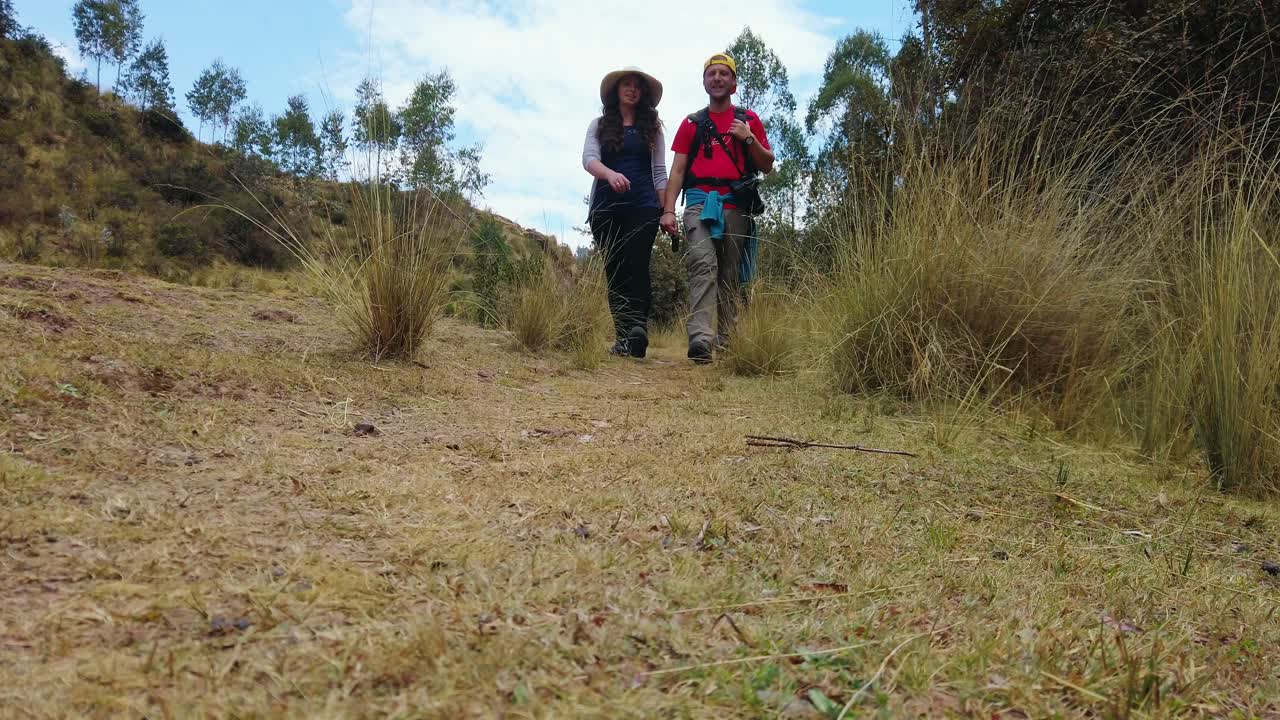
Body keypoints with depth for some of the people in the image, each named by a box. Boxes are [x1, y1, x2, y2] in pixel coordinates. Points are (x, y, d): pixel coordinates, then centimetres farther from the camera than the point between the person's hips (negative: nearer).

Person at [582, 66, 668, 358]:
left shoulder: (652, 127, 15)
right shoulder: (600, 125, 14)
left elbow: (659, 172, 11)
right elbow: (589, 159, -3)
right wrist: (610, 174, -26)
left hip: (643, 205, -1)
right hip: (606, 205, 2)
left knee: (636, 265, -19)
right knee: (614, 269, -1)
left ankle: (638, 328, -34)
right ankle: (622, 337, -1)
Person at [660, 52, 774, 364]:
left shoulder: (748, 120, 16)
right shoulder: (692, 123, 16)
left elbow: (767, 166, 15)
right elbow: (677, 170, 11)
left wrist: (749, 138, -4)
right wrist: (668, 210, -2)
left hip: (736, 206, 1)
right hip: (700, 201, -1)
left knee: (729, 276, 1)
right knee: (704, 264, -21)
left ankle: (726, 341, 5)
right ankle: (700, 338, -33)